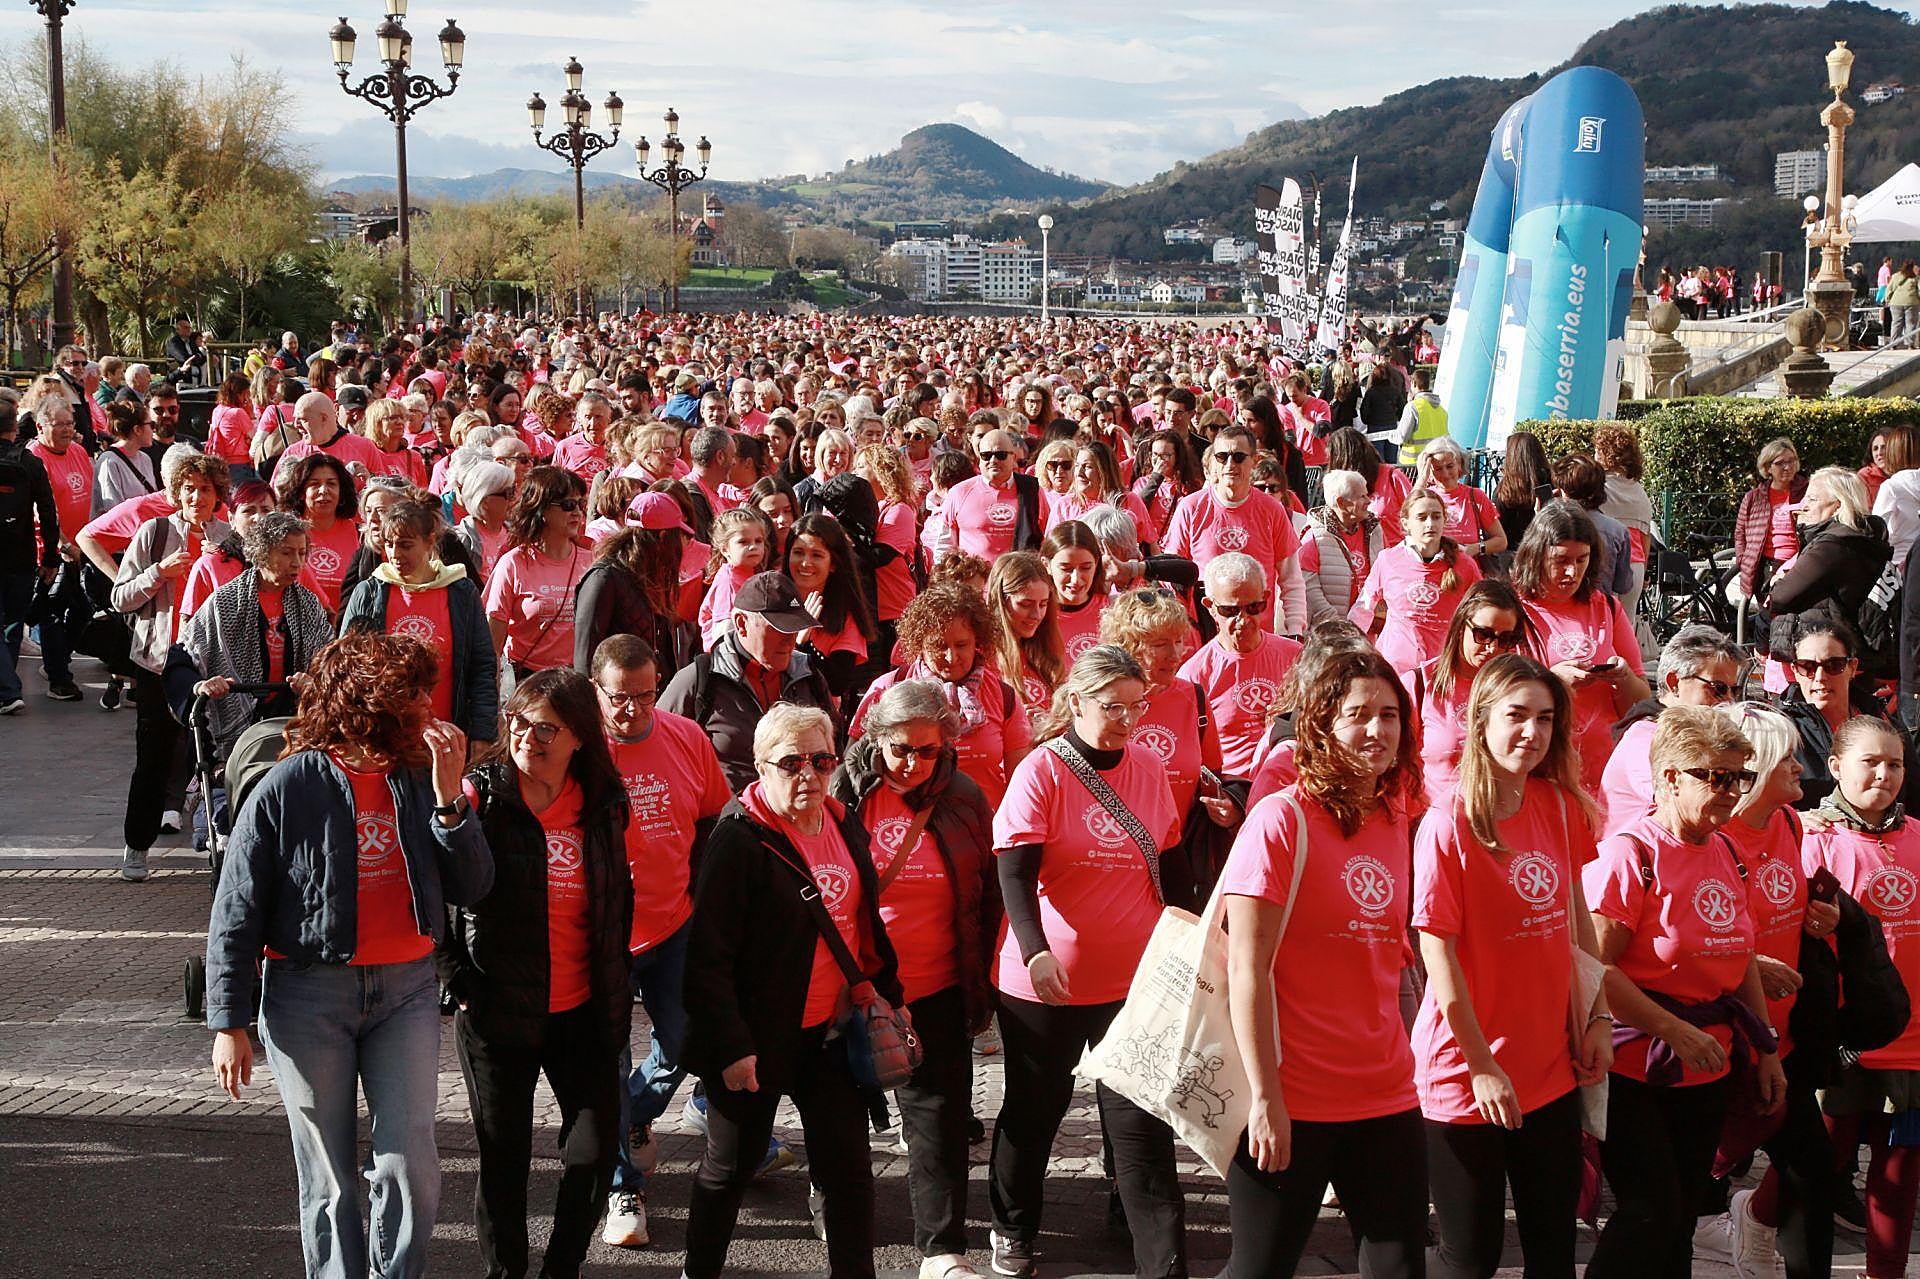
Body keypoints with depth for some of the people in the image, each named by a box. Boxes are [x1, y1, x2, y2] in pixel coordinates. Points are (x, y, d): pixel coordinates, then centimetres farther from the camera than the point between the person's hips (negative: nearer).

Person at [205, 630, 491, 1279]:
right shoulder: (286, 790, -7)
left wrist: (449, 799, -11)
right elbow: (236, 912, -3)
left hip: (406, 987, 3)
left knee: (411, 1168, -5)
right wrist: (229, 1024, -4)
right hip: (310, 992, -3)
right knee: (329, 1179, 5)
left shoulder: (419, 781, 4)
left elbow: (471, 887, 1)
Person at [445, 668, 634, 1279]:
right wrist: (457, 980, -16)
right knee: (504, 1156, 8)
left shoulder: (604, 805, 3)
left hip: (583, 1012, 3)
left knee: (597, 1149, 6)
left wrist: (617, 988, 13)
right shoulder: (480, 794, -10)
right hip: (497, 1011, -3)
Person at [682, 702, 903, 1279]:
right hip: (756, 1036, -5)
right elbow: (708, 954, -18)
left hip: (830, 1030, 5)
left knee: (848, 1164, 6)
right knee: (732, 1165, 10)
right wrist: (731, 1045, -21)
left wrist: (889, 996, 15)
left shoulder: (847, 828, 5)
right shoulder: (739, 839, -16)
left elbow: (866, 925, 19)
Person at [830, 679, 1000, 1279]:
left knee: (939, 1113, -2)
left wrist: (978, 977, 7)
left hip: (936, 990, 1)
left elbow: (987, 896, 8)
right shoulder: (846, 792, -7)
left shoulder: (965, 798, -2)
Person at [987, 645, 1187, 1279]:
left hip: (1134, 976, 3)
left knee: (1142, 1123, 0)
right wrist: (1036, 952, -32)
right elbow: (1015, 872, -18)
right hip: (1044, 980, -3)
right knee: (1035, 1106, 15)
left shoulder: (1148, 768, 4)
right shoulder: (1042, 771, -10)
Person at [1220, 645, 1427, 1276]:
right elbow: (1247, 968, -15)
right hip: (1288, 1104, -6)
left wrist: (1404, 1066, 10)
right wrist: (1265, 1097, -18)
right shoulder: (1283, 820, -11)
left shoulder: (1394, 824, 9)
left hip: (1386, 1099, 6)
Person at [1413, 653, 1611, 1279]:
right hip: (1468, 1072, -5)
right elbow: (1438, 952, -16)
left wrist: (1598, 1017, 6)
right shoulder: (1450, 822, -16)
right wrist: (1482, 1066, -15)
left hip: (1551, 1066, 6)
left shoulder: (1561, 806, 1)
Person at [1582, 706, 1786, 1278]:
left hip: (1708, 1072, 8)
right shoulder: (1629, 854, -15)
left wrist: (1766, 1050, 15)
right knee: (1652, 1212, -12)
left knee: (1681, 1215, 11)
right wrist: (1676, 1031, -22)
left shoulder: (1724, 852, 10)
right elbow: (1595, 967, -21)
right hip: (1637, 1073, -8)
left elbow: (1741, 958, 19)